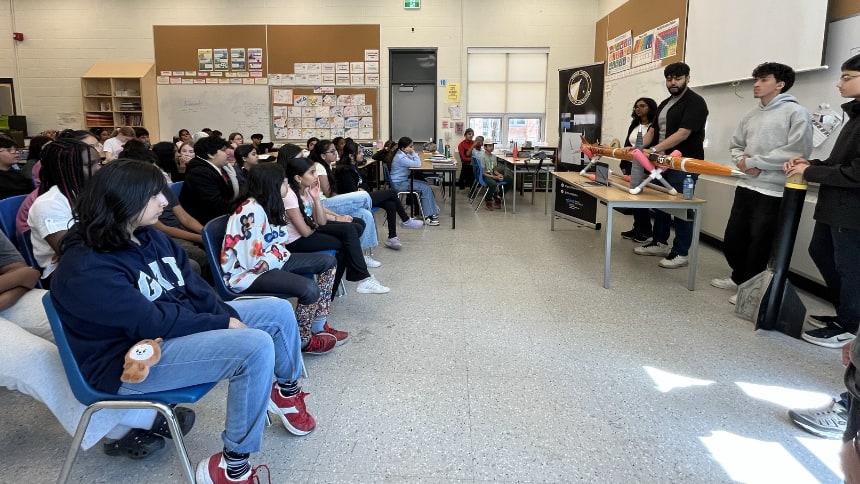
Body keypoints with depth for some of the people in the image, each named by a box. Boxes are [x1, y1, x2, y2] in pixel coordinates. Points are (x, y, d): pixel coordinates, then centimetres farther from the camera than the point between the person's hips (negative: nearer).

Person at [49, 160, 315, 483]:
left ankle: (288, 391, 28)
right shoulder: (86, 268, -24)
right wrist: (225, 324, -18)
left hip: (180, 322, 9)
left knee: (279, 310, 4)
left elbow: (194, 288, 4)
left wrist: (231, 318, -10)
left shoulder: (148, 236, 3)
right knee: (256, 346, -30)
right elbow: (152, 323, -25)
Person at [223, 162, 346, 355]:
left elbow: (279, 242, 9)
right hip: (246, 272, -10)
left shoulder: (269, 205, 3)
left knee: (328, 262, 6)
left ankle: (319, 325, 12)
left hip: (272, 261, 10)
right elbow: (254, 262, -28)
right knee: (309, 289, -29)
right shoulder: (251, 211, -26)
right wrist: (278, 256, -12)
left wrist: (279, 253, -12)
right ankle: (304, 340, -1)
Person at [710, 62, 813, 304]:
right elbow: (735, 145, 17)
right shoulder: (750, 117, 12)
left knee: (759, 244, 3)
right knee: (732, 239, 14)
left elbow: (796, 151, -17)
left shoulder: (796, 112, -8)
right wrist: (742, 162, -6)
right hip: (746, 187, 7)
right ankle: (740, 278, 35)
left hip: (774, 192, -7)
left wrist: (753, 162, -14)